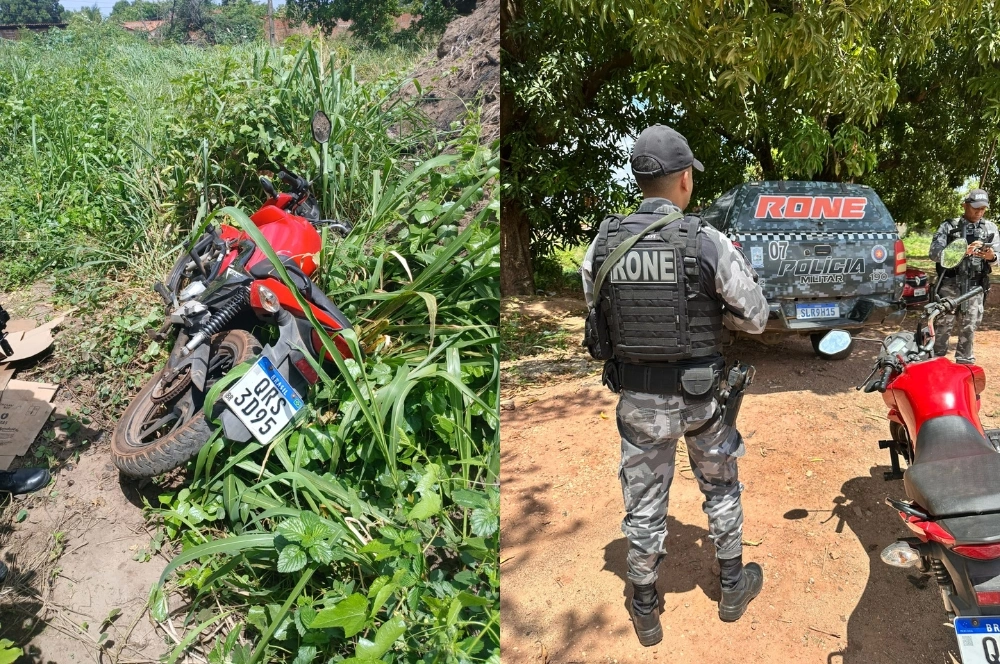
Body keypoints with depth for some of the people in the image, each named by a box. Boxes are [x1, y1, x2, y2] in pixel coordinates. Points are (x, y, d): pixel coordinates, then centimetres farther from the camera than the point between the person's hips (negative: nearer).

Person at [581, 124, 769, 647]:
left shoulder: (603, 243, -9)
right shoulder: (708, 242, -16)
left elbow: (597, 313, 1)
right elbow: (756, 318, -7)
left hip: (636, 397, 2)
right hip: (699, 394, -1)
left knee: (644, 506, 15)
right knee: (720, 489, 24)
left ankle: (645, 613, 29)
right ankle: (732, 588, 41)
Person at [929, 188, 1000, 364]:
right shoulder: (949, 226, 1)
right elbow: (933, 253, -9)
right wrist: (962, 251, -21)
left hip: (975, 286, 2)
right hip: (950, 284, -2)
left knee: (969, 327, 8)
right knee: (943, 325, 1)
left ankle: (964, 362, 20)